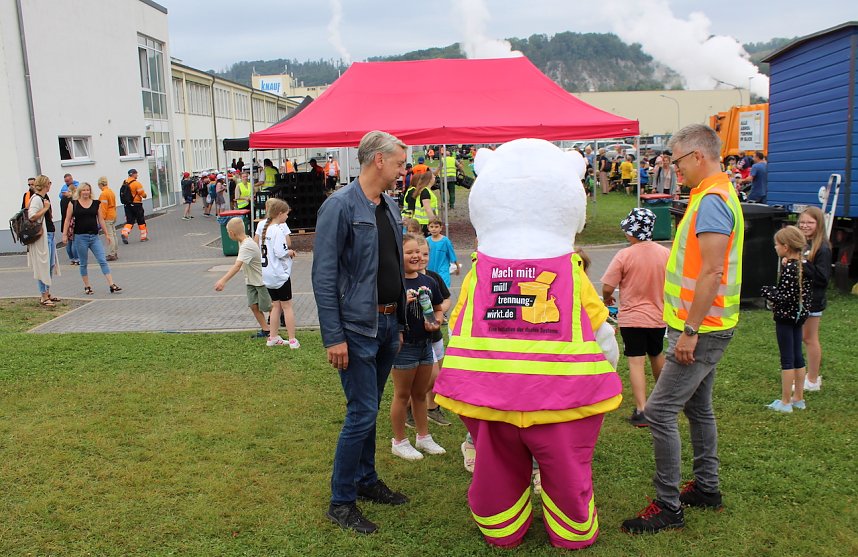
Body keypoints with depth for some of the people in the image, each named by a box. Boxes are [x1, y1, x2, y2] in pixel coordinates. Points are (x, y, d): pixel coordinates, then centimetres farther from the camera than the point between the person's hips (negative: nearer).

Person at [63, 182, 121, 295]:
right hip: (80, 237, -1)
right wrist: (65, 234, -2)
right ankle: (87, 287, 18)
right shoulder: (73, 204, 2)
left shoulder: (96, 203, 7)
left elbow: (101, 220, 10)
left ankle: (112, 285, -9)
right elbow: (68, 220, 3)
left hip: (94, 236, 1)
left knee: (103, 261, -6)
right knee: (83, 264, 8)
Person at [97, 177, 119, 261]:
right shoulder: (111, 192, 10)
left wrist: (102, 218, -15)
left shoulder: (103, 194, -16)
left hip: (107, 217, -9)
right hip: (113, 215, 9)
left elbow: (103, 208, -18)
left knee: (109, 235, -6)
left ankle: (112, 255, -5)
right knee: (113, 234, 13)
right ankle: (116, 253, 18)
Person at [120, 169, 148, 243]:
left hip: (127, 205, 6)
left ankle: (124, 233, -15)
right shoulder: (136, 183, -15)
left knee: (129, 221, 7)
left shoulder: (124, 183, 7)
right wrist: (145, 195, 7)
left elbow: (123, 193, 13)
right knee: (141, 221, 8)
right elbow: (143, 194, -14)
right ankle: (143, 237, 15)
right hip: (136, 205, -6)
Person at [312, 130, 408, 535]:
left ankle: (366, 480, 33)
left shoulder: (390, 207, 11)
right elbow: (323, 276, -17)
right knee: (362, 413, -4)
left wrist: (400, 322, 17)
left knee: (369, 410, 18)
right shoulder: (340, 206, -14)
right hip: (357, 326, -8)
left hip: (388, 324, 8)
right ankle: (341, 502, 11)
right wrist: (333, 337, -19)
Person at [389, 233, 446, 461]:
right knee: (402, 395, 8)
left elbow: (438, 309, 14)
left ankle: (424, 437, 33)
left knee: (420, 394, 19)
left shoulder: (429, 282, 4)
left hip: (425, 344, 6)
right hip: (404, 346, -6)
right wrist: (403, 301, -31)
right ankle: (399, 442, 22)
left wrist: (436, 322, -6)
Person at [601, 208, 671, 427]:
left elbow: (607, 288, -15)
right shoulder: (666, 253, -3)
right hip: (658, 316, 5)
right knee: (657, 356, 24)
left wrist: (607, 300, 7)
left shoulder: (624, 255, -16)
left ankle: (641, 410, -8)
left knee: (636, 362, -2)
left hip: (631, 318, -5)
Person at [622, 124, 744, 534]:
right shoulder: (716, 195, 14)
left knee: (659, 410, -9)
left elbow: (712, 273, -25)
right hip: (704, 327, 11)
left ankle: (668, 507, 0)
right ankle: (706, 488, 32)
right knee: (698, 407, 19)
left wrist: (690, 331, -24)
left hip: (702, 330, -11)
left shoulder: (712, 201, -19)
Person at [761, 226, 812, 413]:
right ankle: (798, 398, 23)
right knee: (797, 357, 14)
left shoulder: (788, 269, -20)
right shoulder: (803, 266, 5)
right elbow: (806, 293, 10)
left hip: (785, 317, -8)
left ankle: (785, 402, 6)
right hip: (798, 316, 8)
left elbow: (784, 297, -23)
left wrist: (766, 291, -10)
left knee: (787, 359, -2)